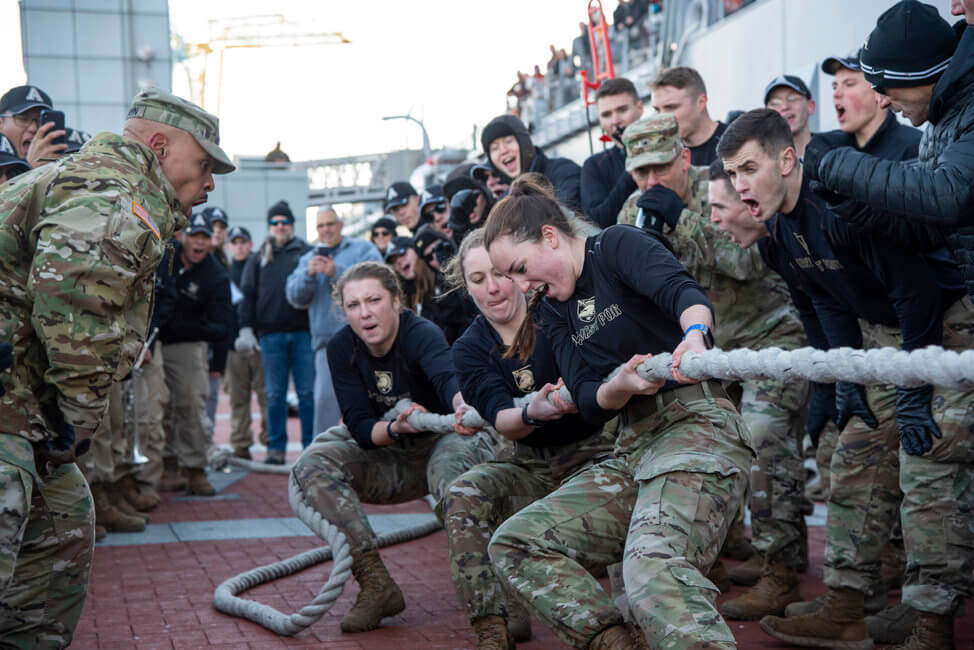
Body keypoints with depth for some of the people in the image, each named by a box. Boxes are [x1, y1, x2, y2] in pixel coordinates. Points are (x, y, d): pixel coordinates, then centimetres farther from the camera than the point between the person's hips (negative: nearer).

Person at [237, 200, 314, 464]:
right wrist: (246, 329, 1)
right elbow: (248, 295, 12)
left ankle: (311, 446, 6)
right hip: (271, 334, 1)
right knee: (274, 395, 3)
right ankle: (276, 448, 10)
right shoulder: (259, 258, 14)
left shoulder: (307, 253, 10)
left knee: (308, 393, -1)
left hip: (304, 331, -1)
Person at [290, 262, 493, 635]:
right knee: (312, 464, -20)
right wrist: (396, 428, -36)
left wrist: (465, 407, -70)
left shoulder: (421, 334, -23)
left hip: (445, 441, -5)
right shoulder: (342, 349, -9)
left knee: (449, 463, -40)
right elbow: (360, 428, -14)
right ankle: (376, 584, -22)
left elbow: (447, 377, -47)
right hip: (391, 460, 5)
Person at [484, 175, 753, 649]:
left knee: (653, 565, -34)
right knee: (513, 543, -3)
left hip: (696, 425, -8)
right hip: (632, 450, 8)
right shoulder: (555, 313, 18)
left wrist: (695, 335, -45)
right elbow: (588, 403, 6)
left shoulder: (617, 244, -1)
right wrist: (621, 384, -18)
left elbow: (681, 289, -21)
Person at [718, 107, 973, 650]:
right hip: (882, 334, 9)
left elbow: (916, 290, -27)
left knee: (927, 469, -15)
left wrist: (914, 395, -24)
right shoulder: (778, 229, -2)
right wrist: (847, 383, 8)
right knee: (857, 460, 5)